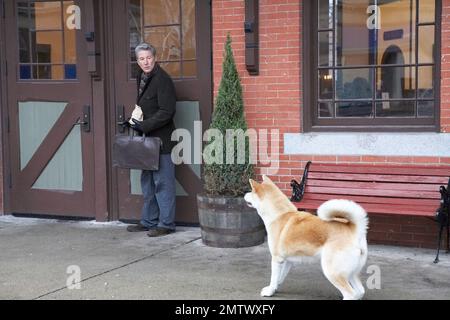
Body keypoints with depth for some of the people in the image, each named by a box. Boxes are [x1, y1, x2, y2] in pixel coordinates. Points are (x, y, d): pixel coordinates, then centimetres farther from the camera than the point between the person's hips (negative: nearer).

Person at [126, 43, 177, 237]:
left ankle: (166, 224, 5)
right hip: (147, 139, 9)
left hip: (161, 139, -9)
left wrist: (144, 126, -20)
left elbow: (167, 112, -19)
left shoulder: (162, 80, -13)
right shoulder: (142, 78, 14)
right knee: (148, 183, 16)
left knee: (163, 182, -3)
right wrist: (135, 121, 9)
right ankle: (149, 221, 26)